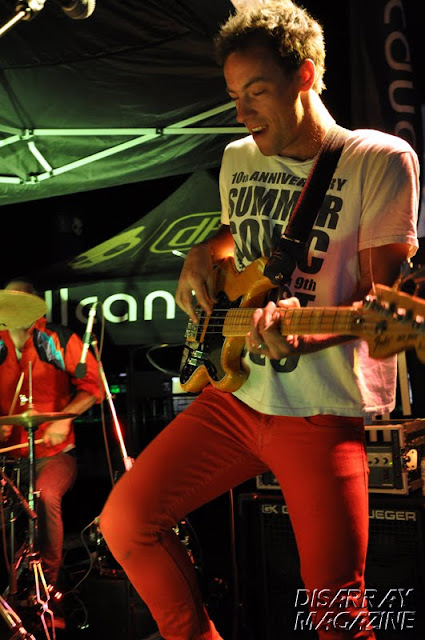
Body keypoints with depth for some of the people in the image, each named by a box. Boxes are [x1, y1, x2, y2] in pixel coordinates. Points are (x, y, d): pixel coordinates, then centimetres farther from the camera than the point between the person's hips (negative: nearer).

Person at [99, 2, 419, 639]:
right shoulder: (238, 160, 11)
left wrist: (305, 335, -32)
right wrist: (201, 259, 8)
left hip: (323, 411, -6)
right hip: (235, 394, 6)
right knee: (125, 518, 1)